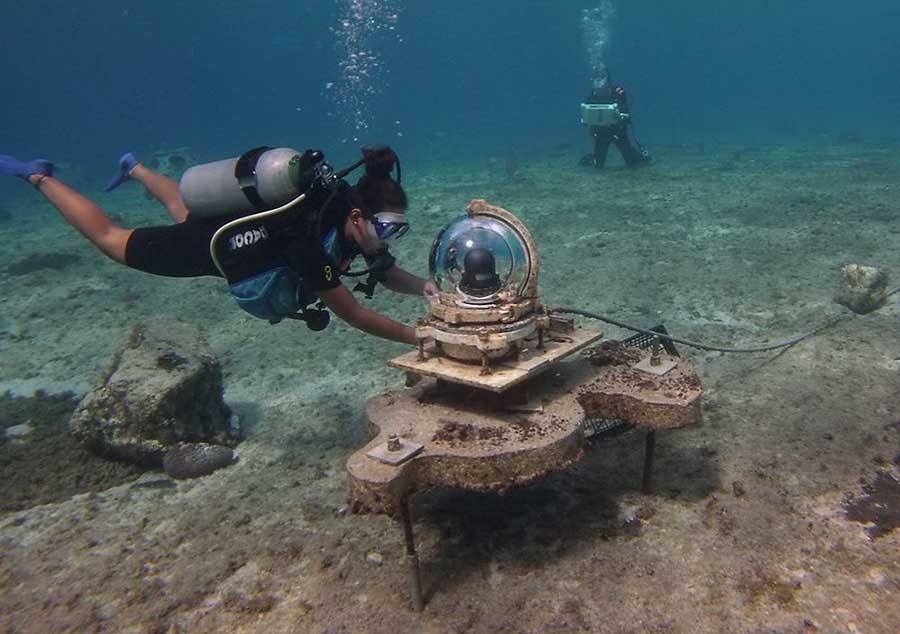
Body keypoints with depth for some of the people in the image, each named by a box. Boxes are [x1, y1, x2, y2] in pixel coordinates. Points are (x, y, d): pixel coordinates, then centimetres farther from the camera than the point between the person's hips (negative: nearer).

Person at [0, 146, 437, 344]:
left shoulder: (350, 215, -20)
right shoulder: (311, 241, -43)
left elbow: (387, 273, -8)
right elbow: (353, 314, -38)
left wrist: (425, 287, -27)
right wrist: (418, 337, -40)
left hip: (233, 223, 7)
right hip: (206, 247, -7)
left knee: (185, 213, 40)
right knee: (111, 239, 17)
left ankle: (134, 168, 66)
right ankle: (37, 177, 36)